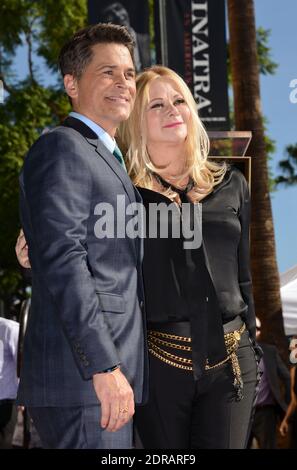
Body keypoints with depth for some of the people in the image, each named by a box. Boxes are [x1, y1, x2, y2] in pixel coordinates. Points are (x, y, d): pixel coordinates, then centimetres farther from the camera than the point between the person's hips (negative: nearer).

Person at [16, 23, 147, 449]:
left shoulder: (107, 160, 22)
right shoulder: (62, 148, -7)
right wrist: (104, 367, -23)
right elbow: (62, 262, -18)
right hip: (82, 382, -10)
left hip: (110, 373, 10)